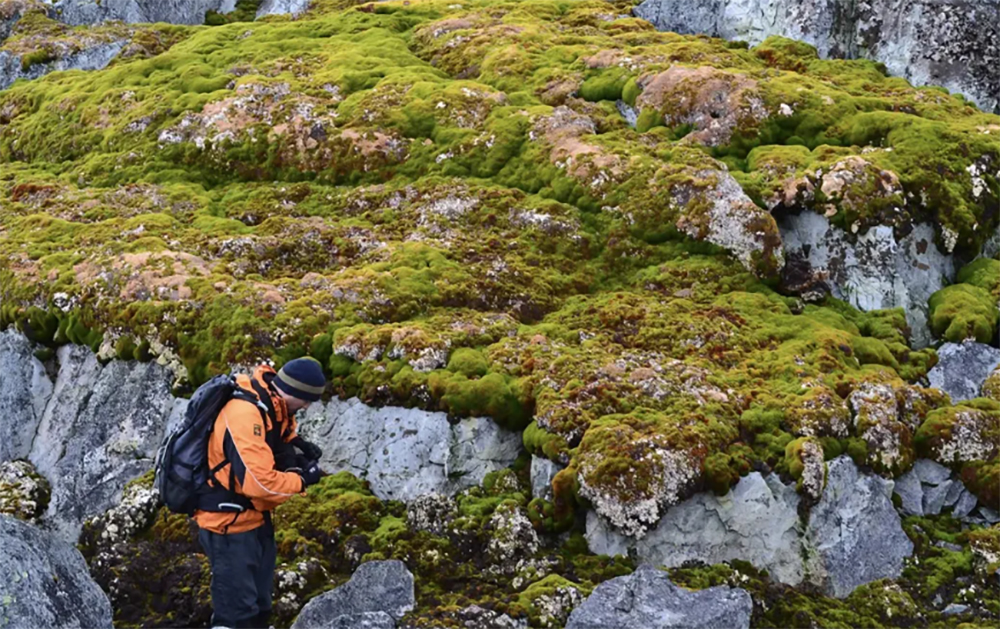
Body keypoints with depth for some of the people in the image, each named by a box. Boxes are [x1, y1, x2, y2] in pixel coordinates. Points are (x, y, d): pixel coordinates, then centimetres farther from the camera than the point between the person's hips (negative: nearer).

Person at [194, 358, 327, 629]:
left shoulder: (272, 402, -1)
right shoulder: (246, 414, -30)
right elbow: (259, 482, -33)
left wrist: (297, 443, 3)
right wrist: (302, 479, -18)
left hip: (255, 516, 10)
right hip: (230, 524, -10)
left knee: (259, 605, 21)